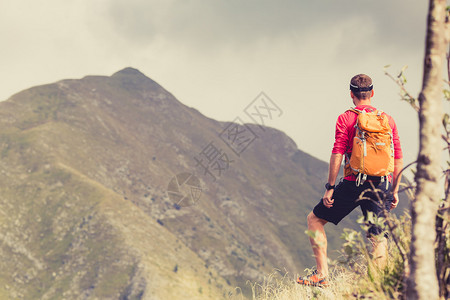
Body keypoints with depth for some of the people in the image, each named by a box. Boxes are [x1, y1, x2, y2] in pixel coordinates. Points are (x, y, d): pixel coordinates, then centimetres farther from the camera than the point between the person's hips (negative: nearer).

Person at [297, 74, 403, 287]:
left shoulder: (345, 119, -2)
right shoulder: (388, 120, 8)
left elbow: (337, 155, -10)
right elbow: (398, 159, 8)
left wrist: (330, 187, -6)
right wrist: (394, 190, 15)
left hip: (353, 183, -3)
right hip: (381, 186, 3)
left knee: (315, 219, 12)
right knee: (379, 238, 8)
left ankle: (321, 275, 6)